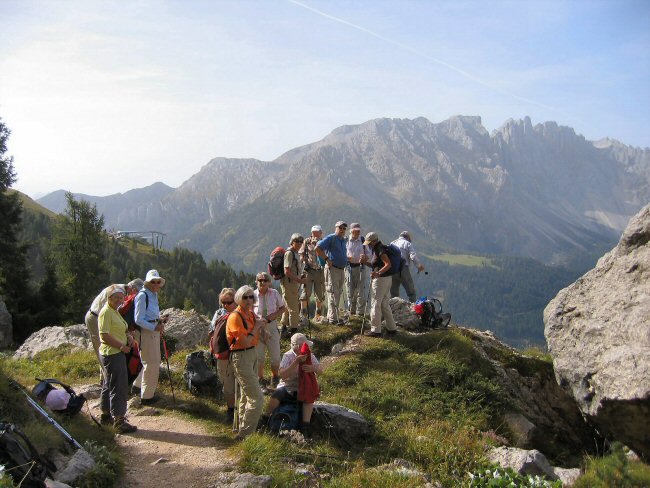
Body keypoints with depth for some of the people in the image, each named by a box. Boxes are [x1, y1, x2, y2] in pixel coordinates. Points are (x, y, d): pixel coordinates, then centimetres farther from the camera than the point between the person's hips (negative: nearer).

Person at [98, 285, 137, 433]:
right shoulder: (106, 312, -16)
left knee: (109, 384, 20)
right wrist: (122, 346, -19)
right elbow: (105, 336, -23)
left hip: (116, 353, 11)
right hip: (112, 354, -11)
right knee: (118, 387, -9)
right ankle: (119, 421, -6)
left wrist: (128, 336, 7)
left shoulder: (114, 311, 15)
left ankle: (106, 414, 33)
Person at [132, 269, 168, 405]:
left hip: (154, 331, 9)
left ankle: (138, 384, 38)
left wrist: (160, 320, 4)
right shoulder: (142, 296, -17)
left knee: (156, 360, 20)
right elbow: (138, 320, -20)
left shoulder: (154, 295, 11)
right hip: (145, 332, -9)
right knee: (151, 363, -1)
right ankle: (146, 396, 14)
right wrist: (155, 327, -23)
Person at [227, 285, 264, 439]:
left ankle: (243, 429, 37)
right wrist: (256, 327, -14)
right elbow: (246, 342, -24)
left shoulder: (251, 314, 7)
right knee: (257, 398, -11)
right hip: (241, 357, -9)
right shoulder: (235, 317, -20)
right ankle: (245, 434, -2)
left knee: (246, 395, 21)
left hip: (253, 354, 9)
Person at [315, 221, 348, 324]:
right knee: (333, 294, -9)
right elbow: (318, 248, -20)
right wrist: (327, 259, -19)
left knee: (338, 294, 12)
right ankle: (334, 318, -7)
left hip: (341, 269, 9)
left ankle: (330, 316, 21)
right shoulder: (331, 238, -9)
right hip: (332, 269, -9)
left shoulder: (343, 240, 17)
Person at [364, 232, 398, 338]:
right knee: (384, 304, 14)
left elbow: (388, 264, -24)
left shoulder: (380, 249, -14)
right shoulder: (376, 249, 16)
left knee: (375, 304, -4)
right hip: (387, 278, 10)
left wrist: (378, 273, -34)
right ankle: (391, 328, 18)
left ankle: (375, 330, 0)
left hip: (381, 279, -10)